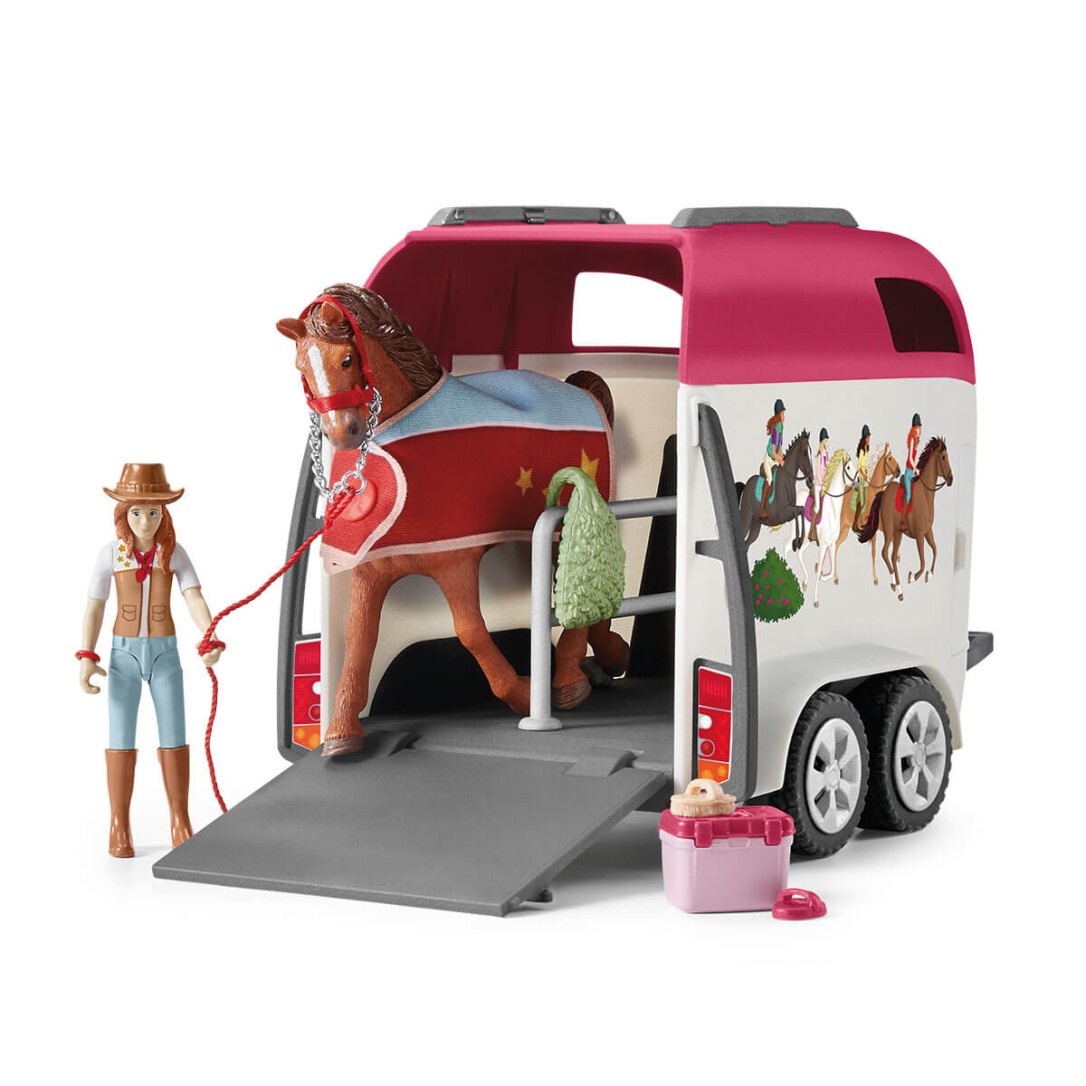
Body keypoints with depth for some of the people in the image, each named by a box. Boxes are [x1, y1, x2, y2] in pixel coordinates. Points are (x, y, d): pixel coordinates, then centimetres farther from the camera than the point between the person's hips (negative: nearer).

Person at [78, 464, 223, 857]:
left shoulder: (175, 553, -4)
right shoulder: (111, 554, -6)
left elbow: (195, 600, -15)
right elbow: (94, 608, -5)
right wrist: (86, 658, -15)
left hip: (165, 653, 1)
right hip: (124, 654, -1)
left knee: (174, 737, 3)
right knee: (121, 740, -1)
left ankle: (180, 824, 13)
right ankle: (119, 828, 6)